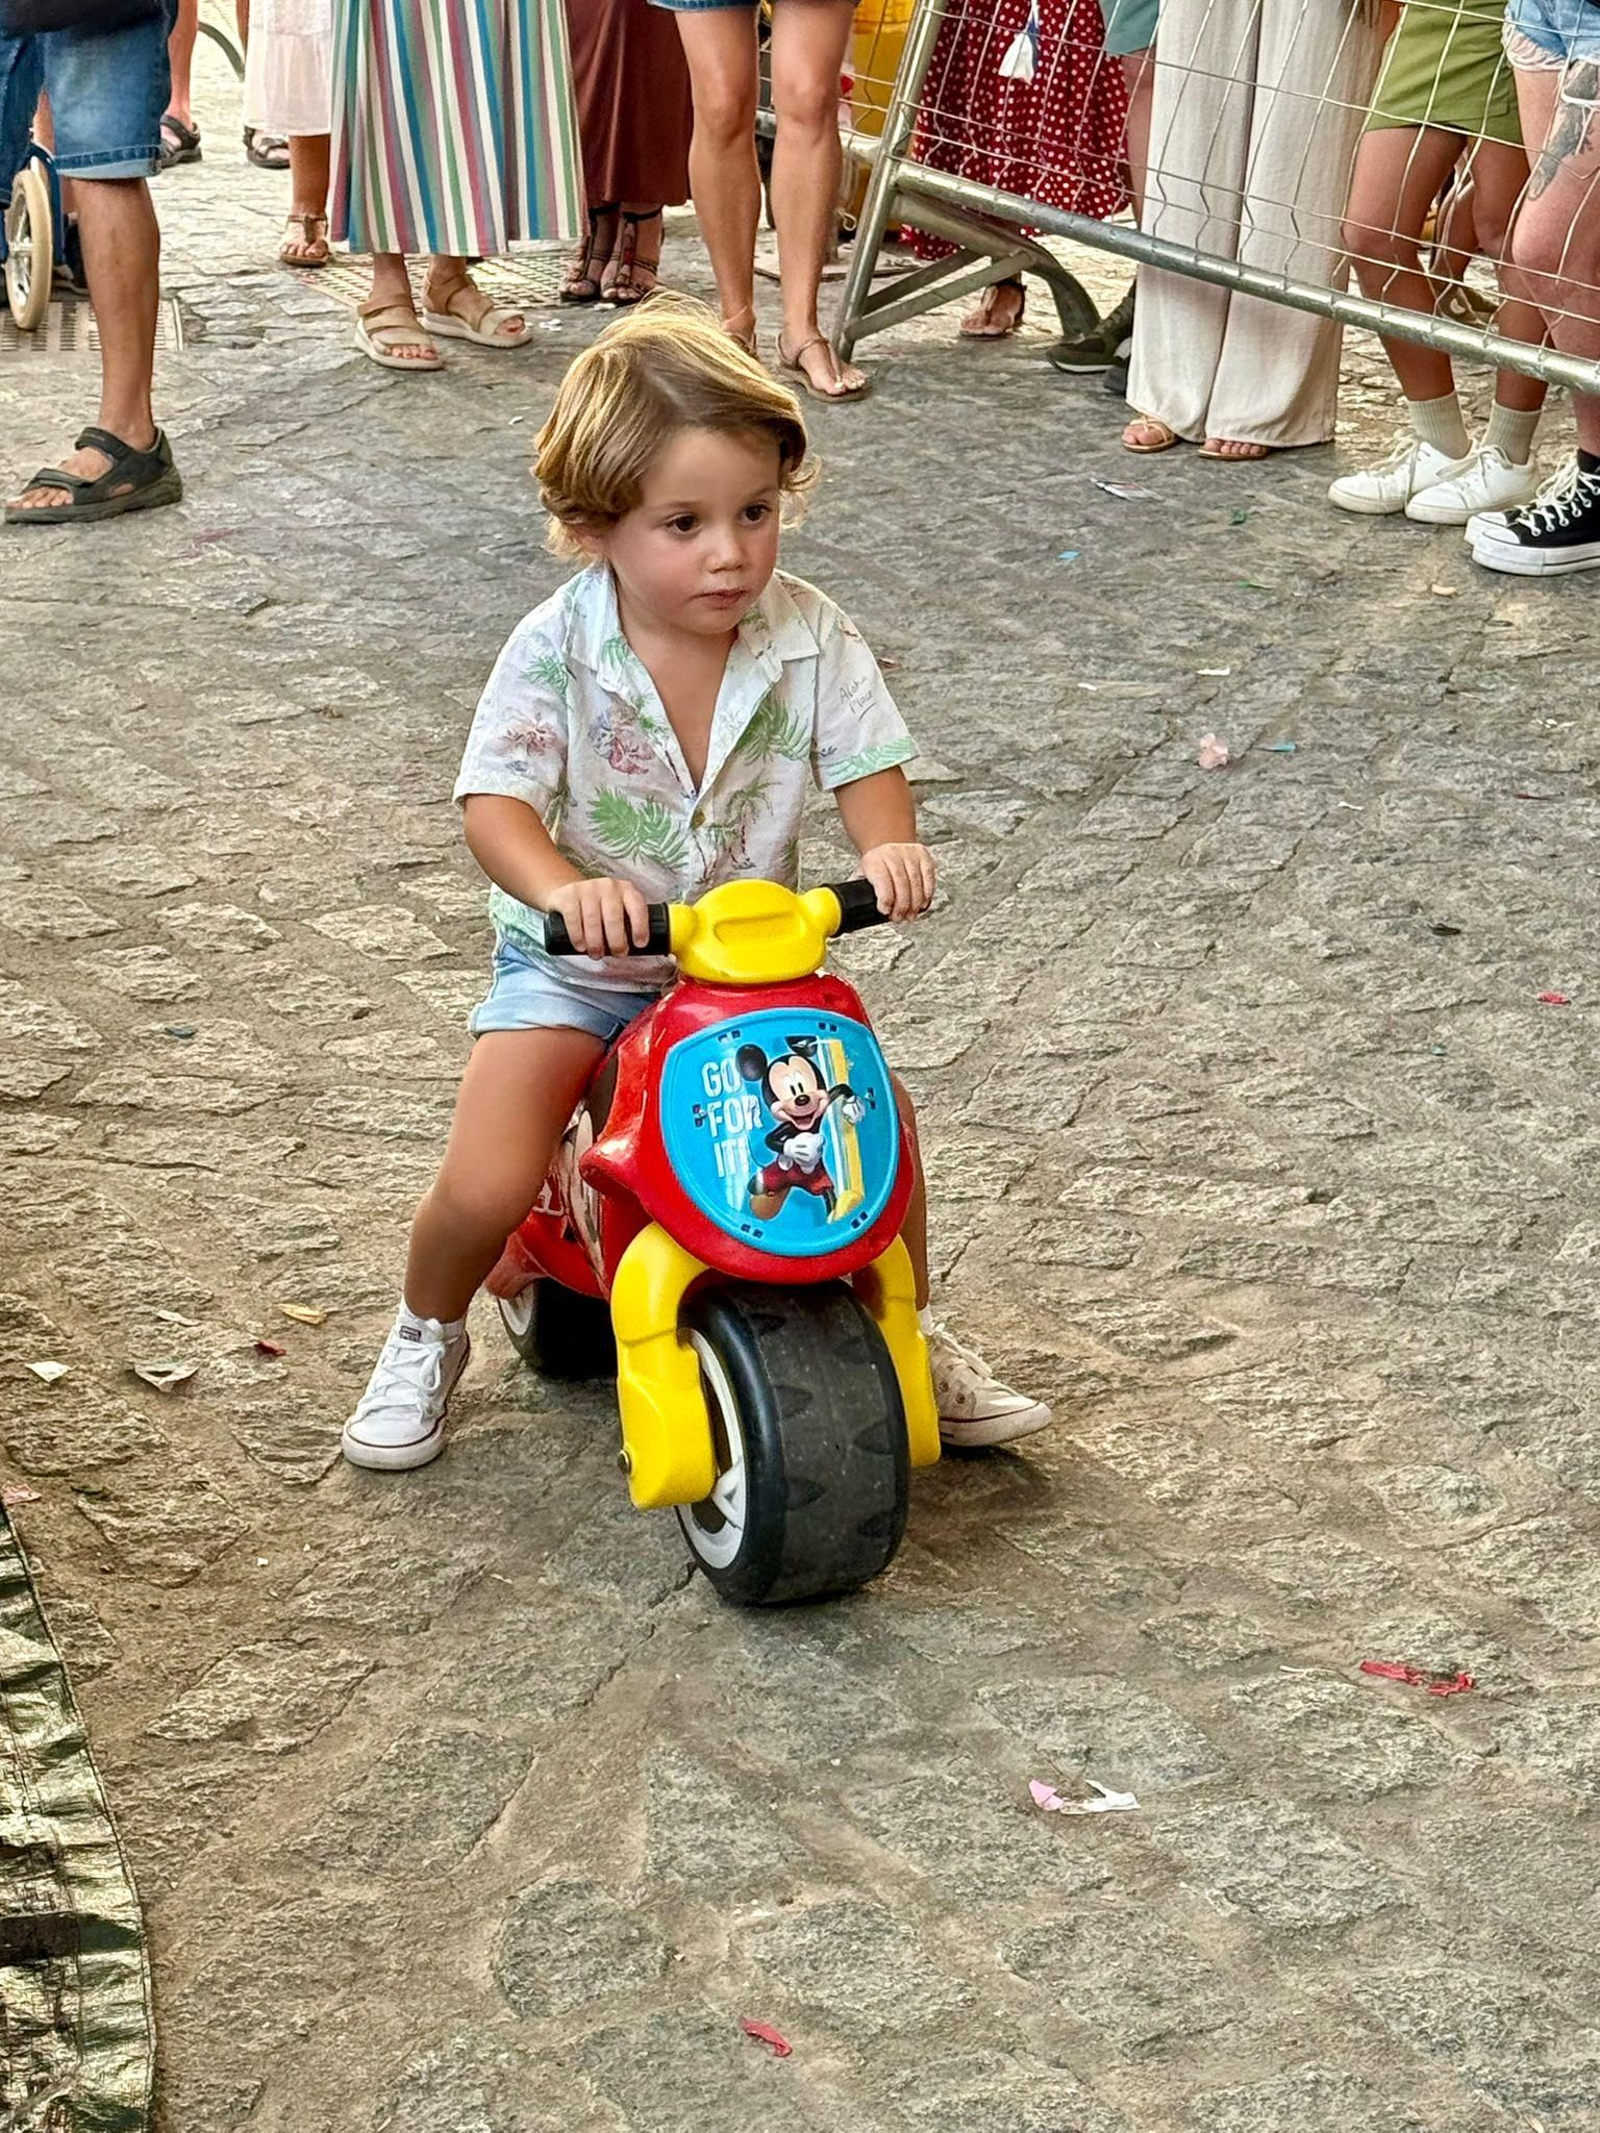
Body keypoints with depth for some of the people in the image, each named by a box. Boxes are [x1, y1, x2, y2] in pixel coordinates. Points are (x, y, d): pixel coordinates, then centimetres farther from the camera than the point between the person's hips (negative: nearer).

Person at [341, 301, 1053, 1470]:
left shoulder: (808, 637, -11)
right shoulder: (558, 651, -19)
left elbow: (868, 765, -9)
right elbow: (495, 799, -25)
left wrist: (889, 846, -33)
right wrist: (567, 888, -46)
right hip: (576, 968, -2)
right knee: (488, 1187, -17)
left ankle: (911, 1334, 18)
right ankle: (427, 1336, 20)